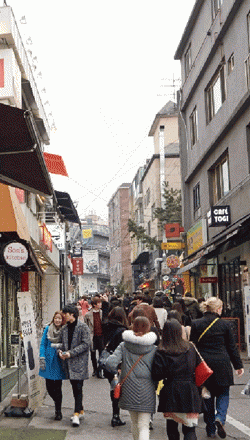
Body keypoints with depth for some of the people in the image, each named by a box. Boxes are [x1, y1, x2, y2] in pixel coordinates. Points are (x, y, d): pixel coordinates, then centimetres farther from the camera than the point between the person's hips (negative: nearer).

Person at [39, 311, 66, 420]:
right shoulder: (48, 329, 4)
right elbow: (43, 344, 6)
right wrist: (42, 358, -1)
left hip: (59, 361, -2)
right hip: (49, 359, 2)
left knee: (57, 387, -1)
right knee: (49, 387, 4)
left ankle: (58, 411, 14)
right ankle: (57, 403, 32)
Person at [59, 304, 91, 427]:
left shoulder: (82, 327, -7)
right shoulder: (65, 329, 12)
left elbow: (86, 344, -12)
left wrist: (71, 353, -18)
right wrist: (61, 351, -3)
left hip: (79, 361, -6)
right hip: (69, 362, 6)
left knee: (78, 387, -10)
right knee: (74, 387, 12)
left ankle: (77, 414, -11)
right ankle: (80, 410, 25)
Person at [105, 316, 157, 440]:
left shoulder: (124, 346, -1)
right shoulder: (153, 349, -3)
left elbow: (111, 362, -13)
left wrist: (117, 371, 6)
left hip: (129, 390, 2)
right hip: (147, 392, -2)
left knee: (134, 422, 23)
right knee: (144, 425, -1)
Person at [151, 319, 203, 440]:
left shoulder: (161, 352, -9)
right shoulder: (190, 348, 0)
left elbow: (156, 375, -13)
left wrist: (167, 374, 6)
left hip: (170, 393, -1)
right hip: (189, 393, 1)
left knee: (172, 426, 16)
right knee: (189, 429, 5)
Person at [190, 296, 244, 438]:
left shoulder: (196, 324, -1)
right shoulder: (225, 325, -3)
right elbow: (232, 347, 2)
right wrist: (238, 365, 12)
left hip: (203, 363, 2)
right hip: (222, 364, -2)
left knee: (208, 395, 12)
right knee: (223, 393, 12)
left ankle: (211, 429, 16)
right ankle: (220, 418, -13)